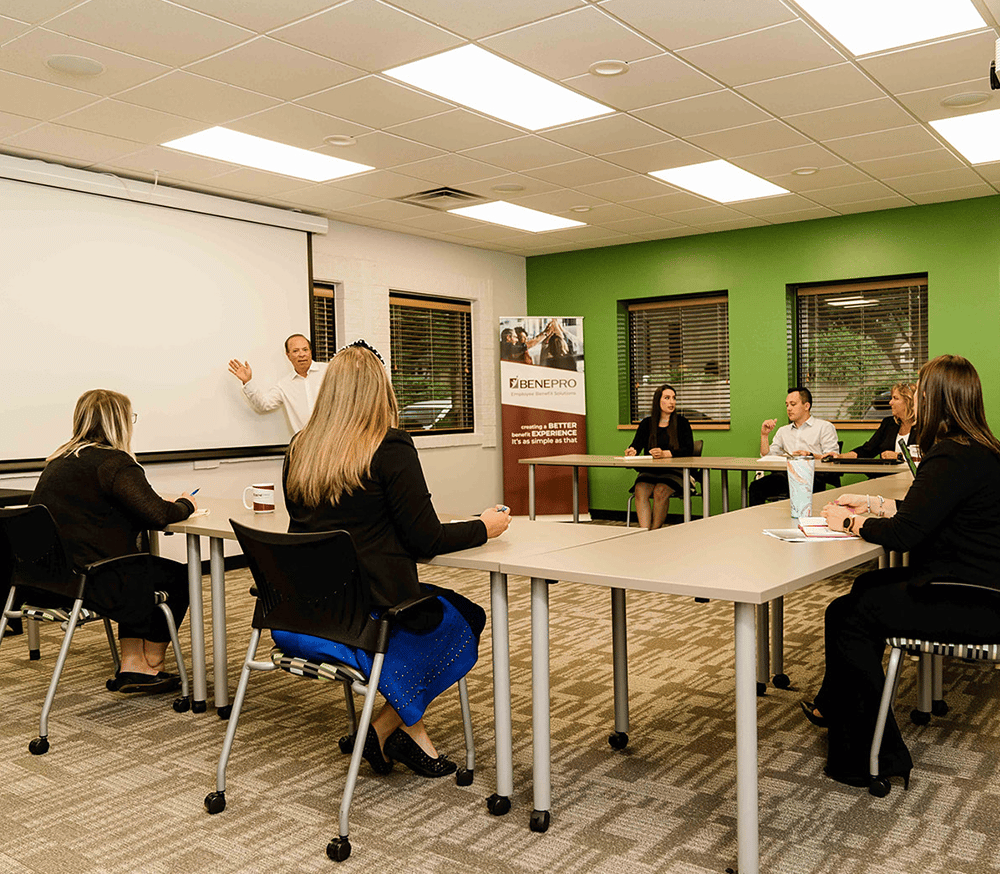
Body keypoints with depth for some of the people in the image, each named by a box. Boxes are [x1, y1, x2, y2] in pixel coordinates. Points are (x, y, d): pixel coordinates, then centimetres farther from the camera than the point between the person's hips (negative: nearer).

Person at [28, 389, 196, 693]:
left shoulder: (59, 460, 14)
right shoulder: (113, 462, -14)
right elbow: (157, 514, -22)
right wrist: (185, 505, 1)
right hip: (86, 581, -9)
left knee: (142, 569, 25)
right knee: (177, 576, 10)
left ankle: (132, 665, 19)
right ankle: (151, 663, 25)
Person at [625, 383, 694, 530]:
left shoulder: (682, 423, 5)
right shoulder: (647, 423, 12)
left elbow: (688, 449, -5)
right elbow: (637, 444, 4)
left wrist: (665, 453, -21)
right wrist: (632, 451, -22)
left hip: (674, 472, -2)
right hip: (650, 471, 2)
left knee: (660, 491, -32)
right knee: (640, 490, -28)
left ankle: (655, 532, -23)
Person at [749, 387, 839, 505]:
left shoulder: (824, 427, 13)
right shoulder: (783, 431, 30)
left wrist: (810, 455, -17)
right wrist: (764, 435, 12)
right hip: (786, 475, 4)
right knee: (756, 486, -27)